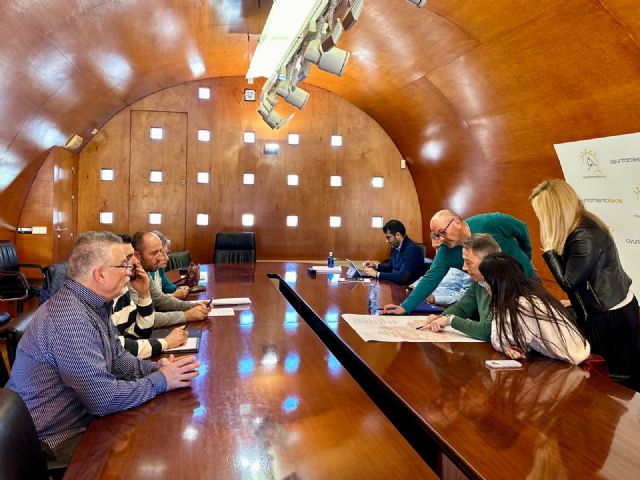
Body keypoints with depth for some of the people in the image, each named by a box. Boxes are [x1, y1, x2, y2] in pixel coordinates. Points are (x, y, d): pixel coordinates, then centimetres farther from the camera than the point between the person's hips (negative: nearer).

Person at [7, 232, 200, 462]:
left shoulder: (96, 305, 1)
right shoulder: (70, 319, -29)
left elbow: (117, 357, 12)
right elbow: (104, 398, -29)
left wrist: (155, 367, -6)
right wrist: (161, 380, -17)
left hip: (85, 414, 8)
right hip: (61, 437, -8)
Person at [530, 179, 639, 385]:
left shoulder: (585, 236, -28)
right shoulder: (580, 224, 0)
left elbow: (568, 281, -20)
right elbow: (575, 280, 5)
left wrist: (549, 248, -18)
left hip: (611, 316, -9)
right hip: (606, 309, 9)